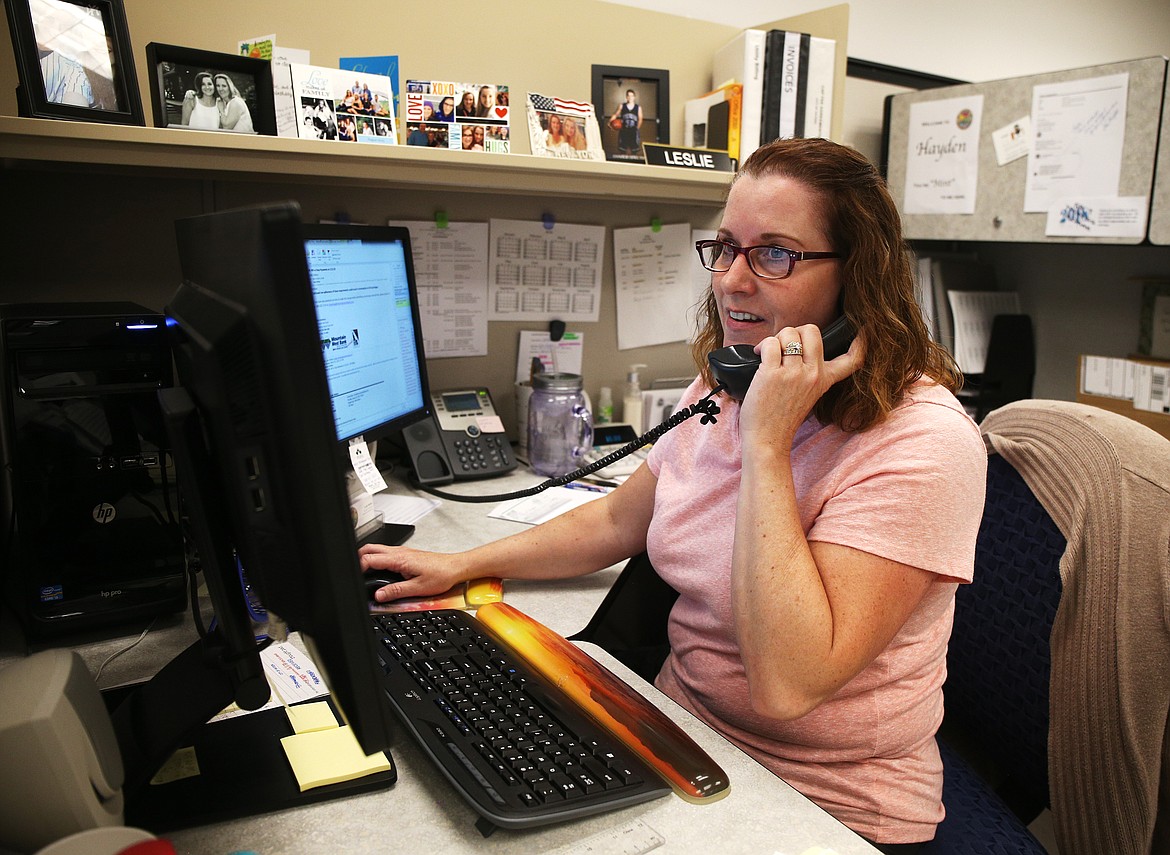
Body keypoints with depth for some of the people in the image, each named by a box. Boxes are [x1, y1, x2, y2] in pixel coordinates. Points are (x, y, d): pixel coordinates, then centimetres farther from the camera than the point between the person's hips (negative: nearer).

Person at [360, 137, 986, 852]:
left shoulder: (925, 443, -23)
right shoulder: (725, 389, 1)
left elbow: (786, 685, -30)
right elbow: (617, 522, 13)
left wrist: (766, 445, -30)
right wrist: (463, 565, 9)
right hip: (680, 734, 6)